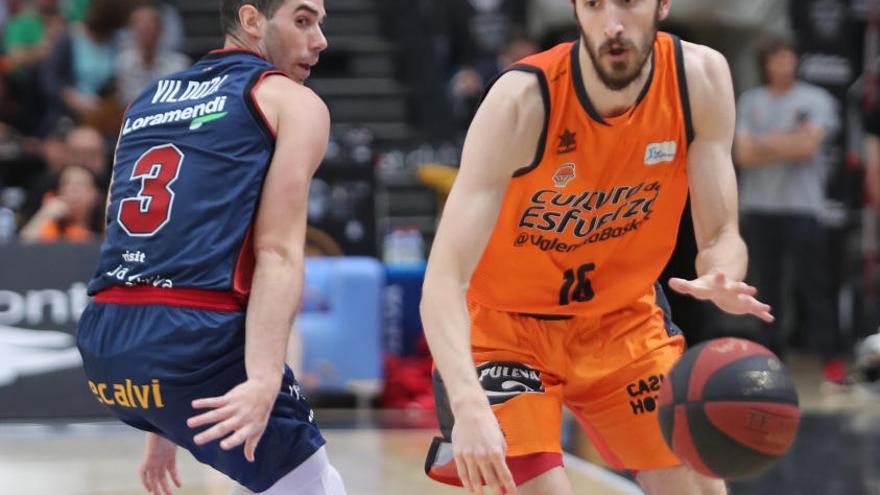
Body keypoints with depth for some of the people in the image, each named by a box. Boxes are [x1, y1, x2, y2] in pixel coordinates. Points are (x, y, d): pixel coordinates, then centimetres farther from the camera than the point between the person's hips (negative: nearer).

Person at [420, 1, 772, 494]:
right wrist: (468, 405, -50)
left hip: (624, 319, 4)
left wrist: (723, 280, -36)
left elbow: (721, 235, -10)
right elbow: (444, 278, -34)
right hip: (506, 324, -4)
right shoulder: (523, 100, -28)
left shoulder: (701, 78, -17)